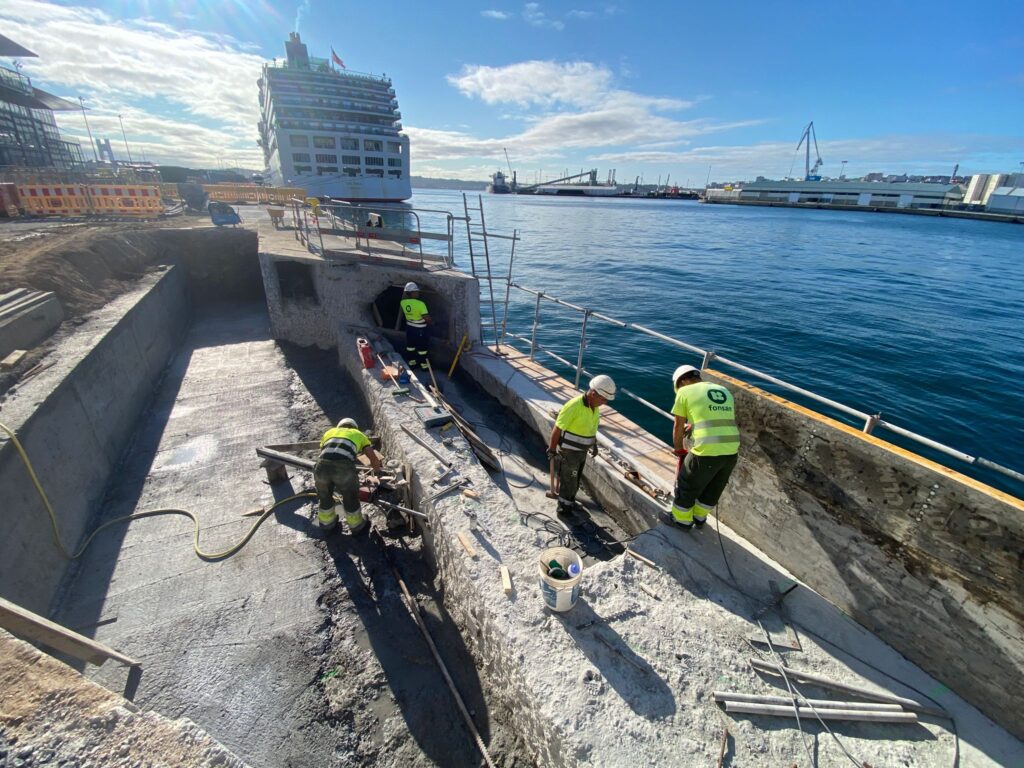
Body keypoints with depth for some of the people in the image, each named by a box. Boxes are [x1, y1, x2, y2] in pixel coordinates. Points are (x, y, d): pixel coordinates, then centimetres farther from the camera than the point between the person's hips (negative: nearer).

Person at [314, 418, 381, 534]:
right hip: (343, 468, -2)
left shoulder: (329, 432, 35)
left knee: (325, 496, 31)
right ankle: (356, 525, 43)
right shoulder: (359, 435, 29)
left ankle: (327, 522, 51)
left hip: (322, 466, 3)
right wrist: (377, 472, 45)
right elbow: (375, 460, 25)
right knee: (350, 497, 25)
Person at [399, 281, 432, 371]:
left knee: (410, 346, 20)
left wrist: (405, 290, 17)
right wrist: (431, 322, -5)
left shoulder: (403, 302, -7)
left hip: (409, 328, 6)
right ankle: (424, 365, 21)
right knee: (422, 348, 9)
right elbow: (426, 318, -25)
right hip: (420, 330, -6)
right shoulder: (420, 304, -27)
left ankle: (411, 363, 34)